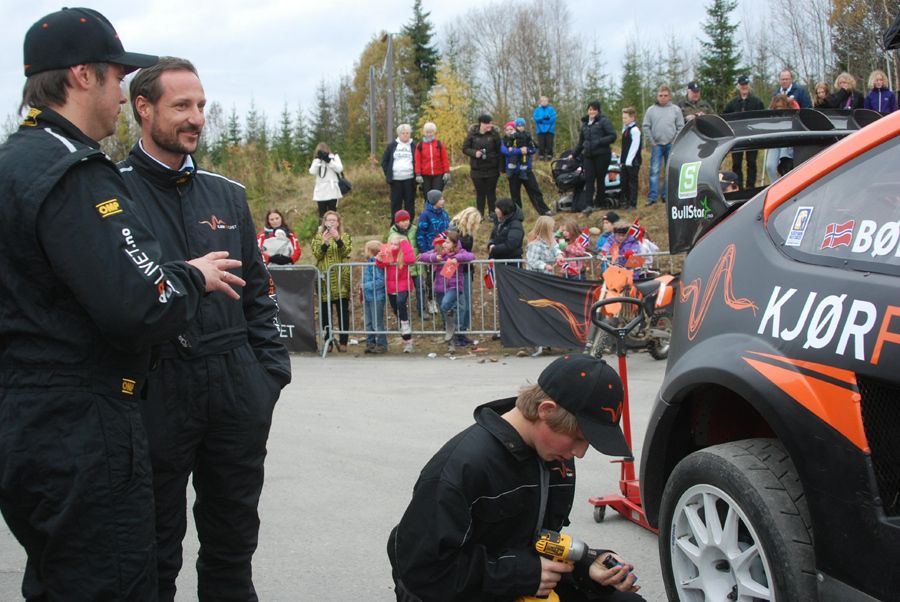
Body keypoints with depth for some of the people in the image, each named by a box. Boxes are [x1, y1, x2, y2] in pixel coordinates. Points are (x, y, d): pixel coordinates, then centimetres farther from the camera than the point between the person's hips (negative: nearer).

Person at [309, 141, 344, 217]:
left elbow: (339, 169, -8)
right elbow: (312, 172, -3)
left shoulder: (334, 156, 6)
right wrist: (318, 159, -9)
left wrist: (328, 160, -12)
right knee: (322, 215, 4)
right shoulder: (316, 160, 12)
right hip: (320, 192, 2)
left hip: (332, 191, -2)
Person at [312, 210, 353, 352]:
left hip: (341, 278, -1)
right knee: (324, 311, 0)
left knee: (343, 311, -4)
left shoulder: (345, 236, 12)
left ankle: (343, 342, -1)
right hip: (324, 278, 1)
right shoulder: (318, 237, 13)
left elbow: (346, 251, -5)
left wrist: (338, 239, -18)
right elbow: (317, 254, -1)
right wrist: (325, 243, -16)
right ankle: (327, 339, 7)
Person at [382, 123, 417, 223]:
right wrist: (388, 174, 3)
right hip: (396, 180, 1)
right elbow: (384, 161, 12)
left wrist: (417, 174, -2)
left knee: (409, 203, 2)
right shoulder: (392, 146, 7)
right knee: (396, 203, 3)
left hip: (410, 180, -1)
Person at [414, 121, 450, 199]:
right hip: (425, 176, 1)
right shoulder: (420, 145, 3)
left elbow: (445, 159, 2)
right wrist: (418, 174, -5)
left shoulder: (440, 144, 3)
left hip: (438, 175, -1)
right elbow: (417, 161, 1)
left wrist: (446, 172, -3)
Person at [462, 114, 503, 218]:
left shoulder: (494, 134, -4)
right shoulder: (472, 134, -3)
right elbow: (465, 149, 2)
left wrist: (500, 167, -8)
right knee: (480, 193, 7)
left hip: (492, 169, -1)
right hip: (477, 169, 1)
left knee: (491, 193, 5)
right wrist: (474, 153, -18)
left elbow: (499, 151, -4)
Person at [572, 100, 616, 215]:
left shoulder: (603, 121, -2)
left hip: (602, 155, -5)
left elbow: (613, 136, -9)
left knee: (600, 179, 0)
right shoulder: (585, 123, 17)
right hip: (588, 155, 5)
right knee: (589, 179, -5)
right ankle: (588, 205, -9)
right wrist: (574, 154, 30)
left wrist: (599, 142, -17)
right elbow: (581, 141, 27)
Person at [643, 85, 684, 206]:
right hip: (657, 145, -1)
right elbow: (646, 127, 4)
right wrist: (651, 141, -3)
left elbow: (680, 127, 3)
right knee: (654, 171, -4)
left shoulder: (676, 110, 4)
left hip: (671, 145, 1)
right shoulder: (651, 110, 4)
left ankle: (667, 196, 10)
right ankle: (652, 197, -5)